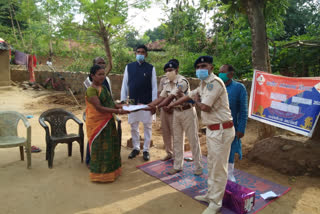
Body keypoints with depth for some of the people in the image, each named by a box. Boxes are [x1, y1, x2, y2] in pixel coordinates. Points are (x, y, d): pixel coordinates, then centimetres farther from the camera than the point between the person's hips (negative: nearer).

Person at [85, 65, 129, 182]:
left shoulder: (103, 87, 9)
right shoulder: (91, 90, -18)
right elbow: (99, 108, -25)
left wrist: (120, 106, -3)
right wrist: (118, 111, -29)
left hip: (108, 121, 9)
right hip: (97, 123, -9)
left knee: (110, 145, 17)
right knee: (100, 147, 3)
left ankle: (110, 169, 34)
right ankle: (99, 173, 20)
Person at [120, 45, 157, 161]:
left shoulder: (151, 68, -1)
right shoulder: (129, 67, 4)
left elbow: (154, 87, -2)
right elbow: (124, 84, 5)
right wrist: (123, 100, -1)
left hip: (146, 103, -2)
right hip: (132, 102, 2)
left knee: (147, 126, 7)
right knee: (133, 126, 10)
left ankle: (146, 150, 20)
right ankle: (136, 148, 27)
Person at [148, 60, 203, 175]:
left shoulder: (182, 81, -21)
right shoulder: (168, 83, 4)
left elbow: (171, 98, -28)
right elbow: (161, 97, 5)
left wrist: (156, 107, -32)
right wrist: (147, 105, -6)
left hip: (187, 112, -7)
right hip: (176, 112, 8)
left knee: (193, 140, 3)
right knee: (177, 140, 13)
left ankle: (198, 167, 18)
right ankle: (178, 166, 26)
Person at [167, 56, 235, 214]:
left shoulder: (215, 82, -18)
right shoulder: (204, 84, 14)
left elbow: (204, 106, -24)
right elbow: (190, 95, 26)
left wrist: (196, 100, -2)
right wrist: (172, 104, 32)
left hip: (221, 130, -10)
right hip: (212, 129, 10)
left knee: (219, 168, 1)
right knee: (211, 165, 20)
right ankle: (211, 194, 36)